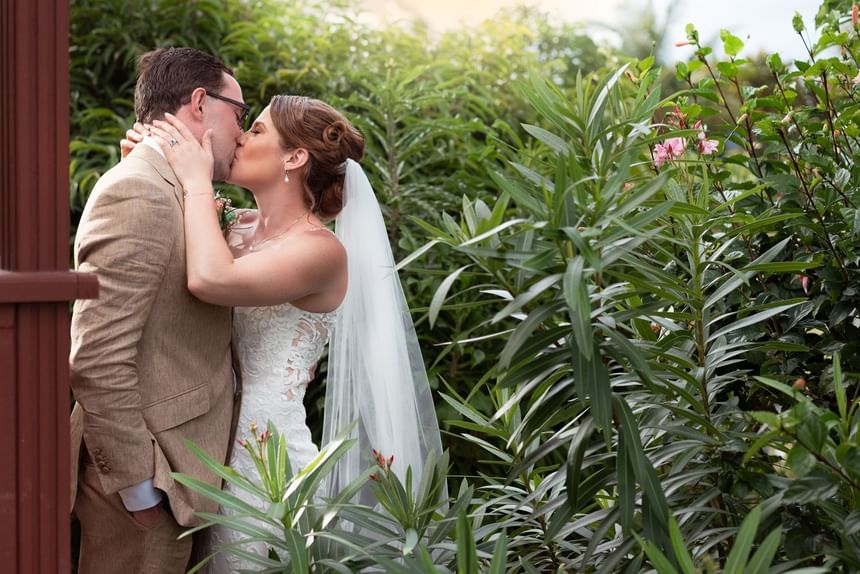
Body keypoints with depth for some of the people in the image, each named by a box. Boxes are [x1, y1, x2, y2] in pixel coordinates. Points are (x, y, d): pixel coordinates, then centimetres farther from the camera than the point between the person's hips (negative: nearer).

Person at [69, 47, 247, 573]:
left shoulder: (170, 193, 13)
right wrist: (139, 485, -20)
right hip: (145, 483, -9)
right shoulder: (138, 195, -18)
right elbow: (97, 361, -23)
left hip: (174, 467, 10)